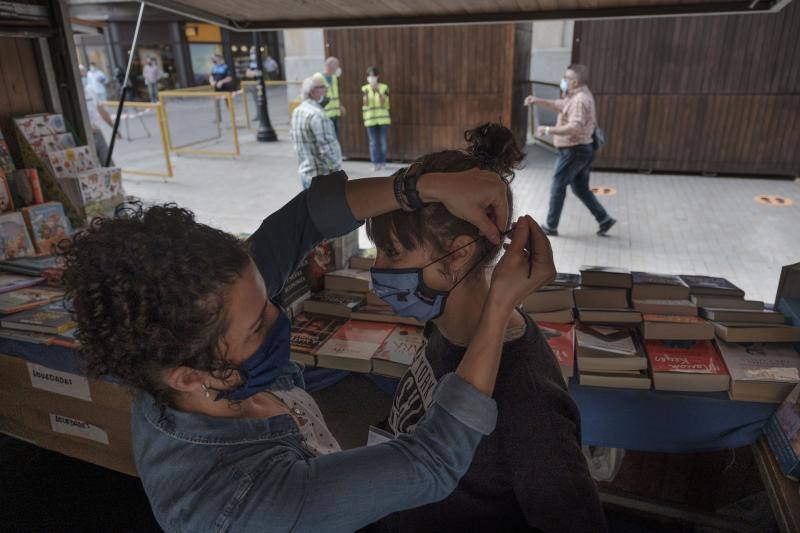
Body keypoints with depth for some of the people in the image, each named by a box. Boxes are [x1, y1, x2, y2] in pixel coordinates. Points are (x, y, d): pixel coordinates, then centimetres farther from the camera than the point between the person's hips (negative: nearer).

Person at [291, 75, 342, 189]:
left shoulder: (297, 112, 9)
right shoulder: (316, 114, -20)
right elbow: (325, 147, -22)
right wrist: (336, 169, -15)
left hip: (304, 172, 9)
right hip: (321, 175, -9)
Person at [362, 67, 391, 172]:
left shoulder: (384, 87, 2)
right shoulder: (364, 89, 5)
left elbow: (383, 102, -8)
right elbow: (365, 104, -3)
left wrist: (378, 92, -24)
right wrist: (366, 94, -21)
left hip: (383, 118, 0)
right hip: (370, 119, 0)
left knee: (383, 142, 1)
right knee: (373, 142, -2)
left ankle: (383, 162, 14)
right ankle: (375, 163, 4)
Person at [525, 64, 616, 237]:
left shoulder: (580, 100, -19)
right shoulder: (576, 96, 13)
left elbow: (575, 127, -31)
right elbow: (558, 105, 25)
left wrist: (548, 130, -27)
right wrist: (538, 100, 11)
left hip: (573, 151, -10)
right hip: (581, 149, 10)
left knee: (557, 187, 1)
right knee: (580, 188, 16)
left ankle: (551, 226, 10)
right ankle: (604, 219, 16)